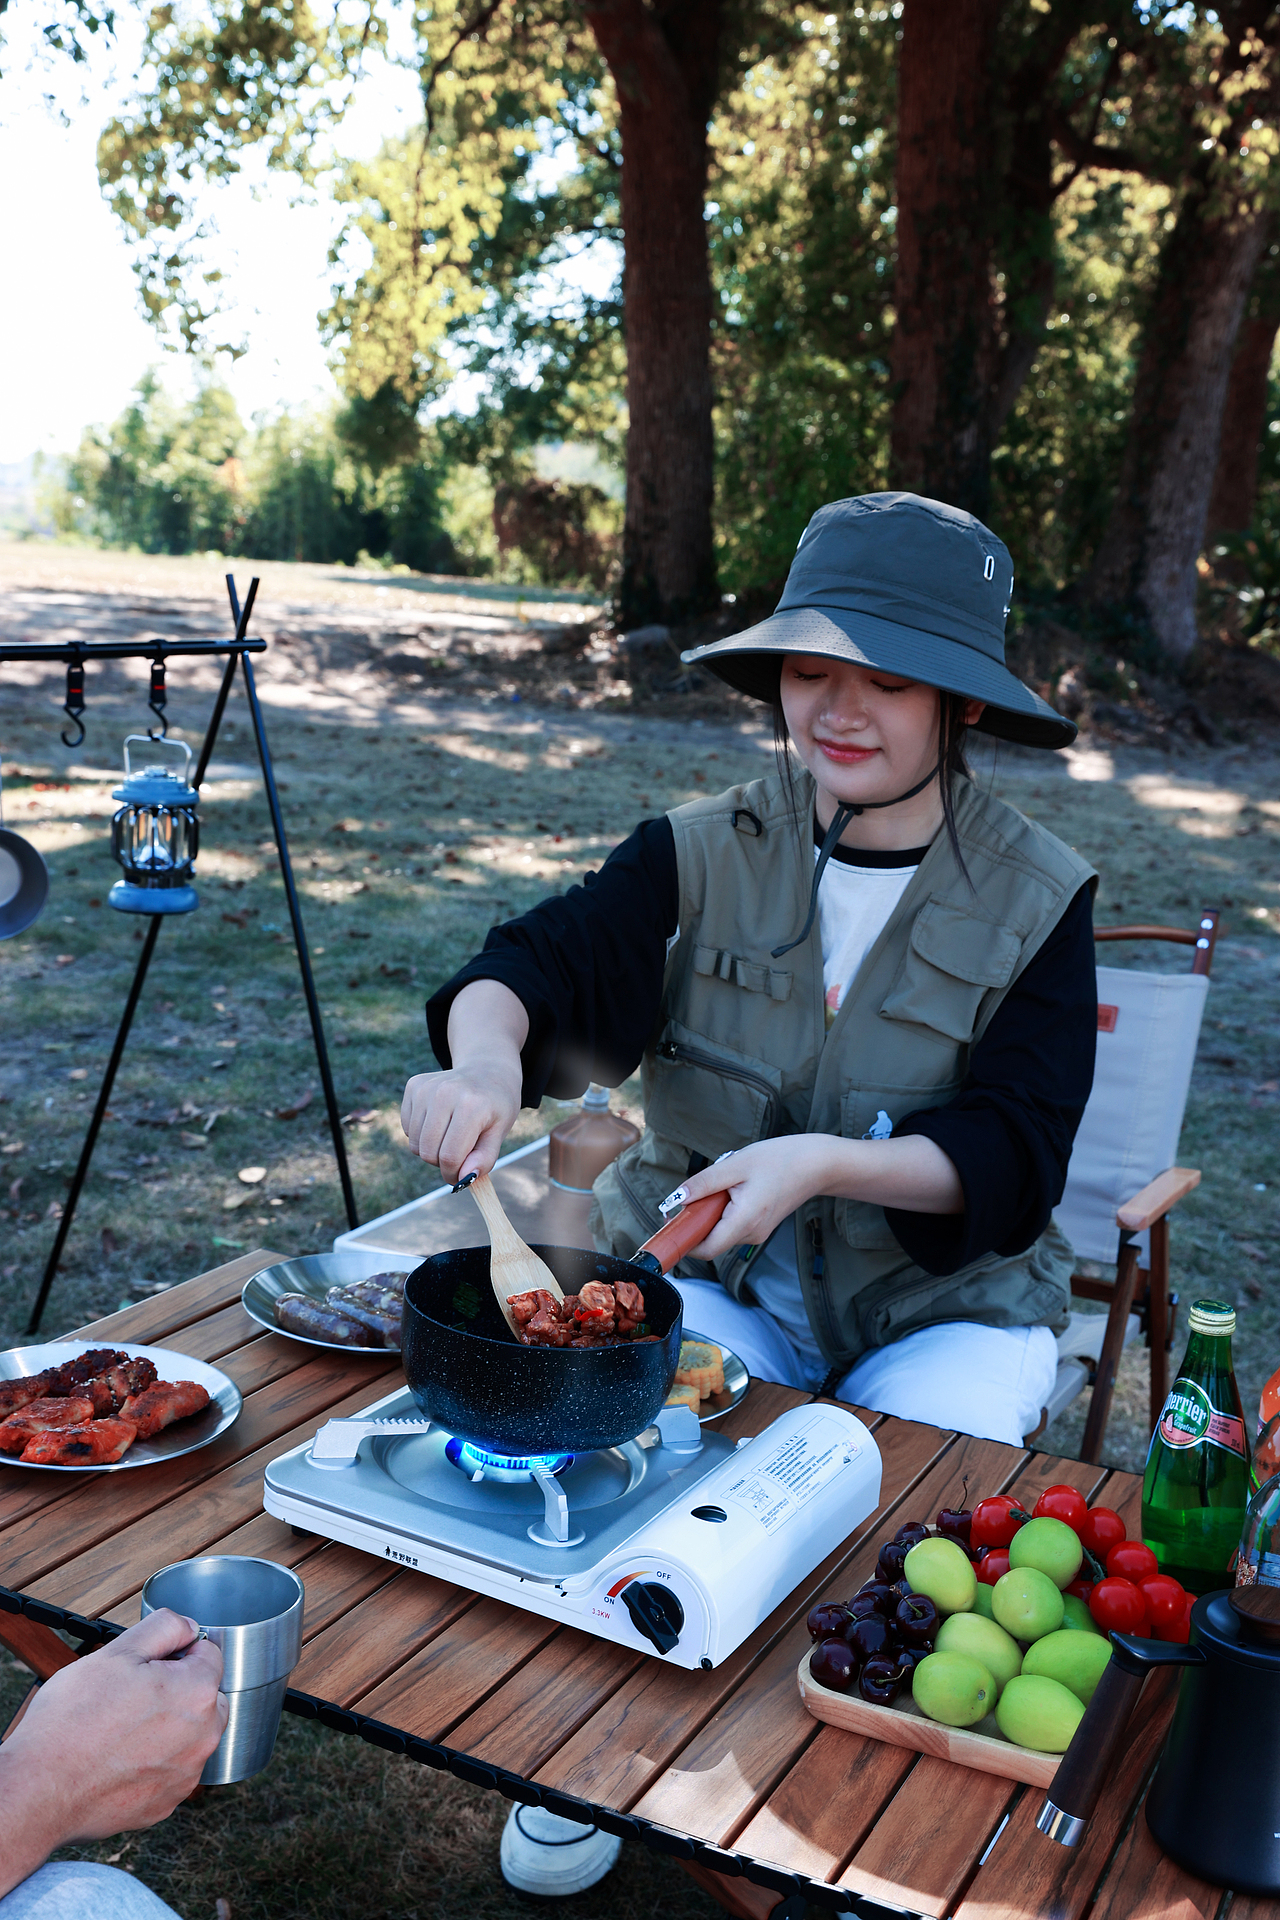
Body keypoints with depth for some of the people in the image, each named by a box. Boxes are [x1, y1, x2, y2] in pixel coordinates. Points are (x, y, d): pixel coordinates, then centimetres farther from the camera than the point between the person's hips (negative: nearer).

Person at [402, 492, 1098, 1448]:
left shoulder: (1039, 900, -7)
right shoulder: (702, 853, -4)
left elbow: (1016, 1151, -11)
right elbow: (543, 958, -14)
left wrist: (826, 1163, -29)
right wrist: (485, 1054, -39)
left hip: (943, 1307, 0)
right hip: (703, 1273, 1)